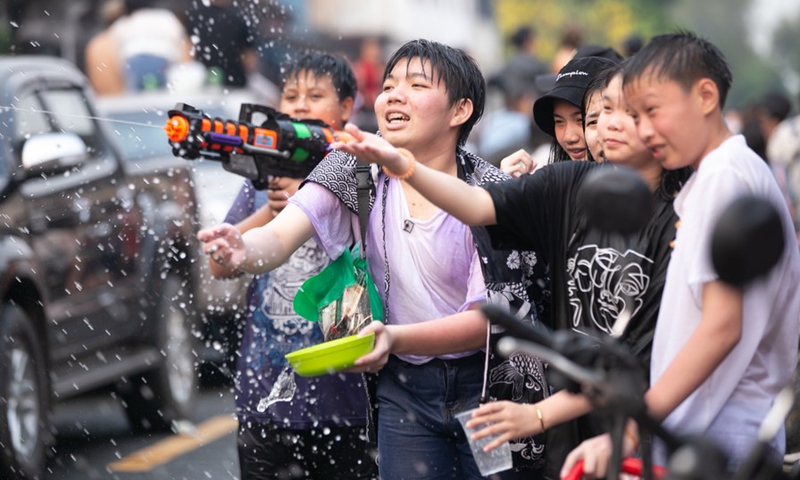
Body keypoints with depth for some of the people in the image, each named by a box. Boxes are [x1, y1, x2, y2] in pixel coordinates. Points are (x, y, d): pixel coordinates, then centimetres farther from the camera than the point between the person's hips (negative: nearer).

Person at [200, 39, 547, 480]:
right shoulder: (352, 171, -6)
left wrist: (395, 338, -34)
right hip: (403, 387, 2)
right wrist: (243, 253, -44)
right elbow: (279, 236, -19)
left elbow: (490, 317, -18)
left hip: (487, 385, -2)